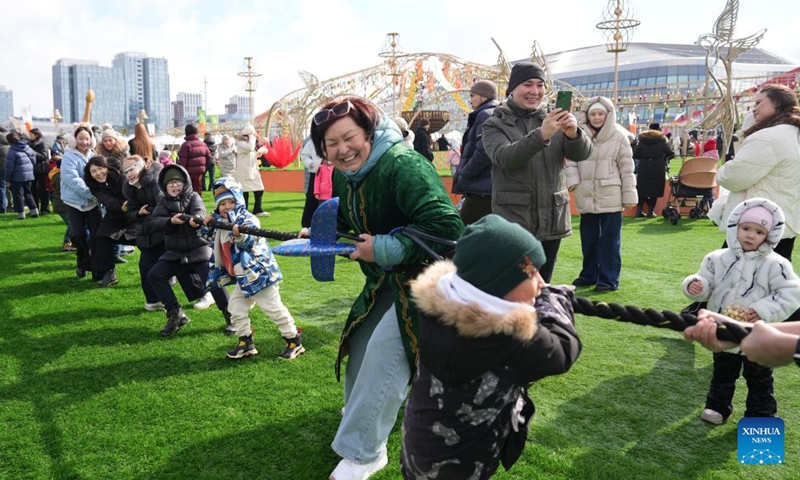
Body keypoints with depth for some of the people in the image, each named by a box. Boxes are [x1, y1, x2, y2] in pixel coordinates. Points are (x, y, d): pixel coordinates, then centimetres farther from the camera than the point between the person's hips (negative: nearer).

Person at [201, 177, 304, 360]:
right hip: (242, 277, 9)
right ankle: (245, 343, 23)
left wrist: (239, 236, -51)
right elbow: (211, 239, 23)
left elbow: (250, 242, -30)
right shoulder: (220, 221, 9)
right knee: (235, 309, 11)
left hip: (259, 273, -9)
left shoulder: (247, 219, -17)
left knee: (274, 308, -3)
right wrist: (206, 226, 4)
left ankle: (294, 340, 8)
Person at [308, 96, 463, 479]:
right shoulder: (343, 175, 2)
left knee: (383, 353, -15)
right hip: (385, 281, 9)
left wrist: (385, 249, -31)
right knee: (361, 347, 16)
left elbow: (445, 226, -34)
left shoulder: (402, 165, -27)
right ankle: (361, 418, 42)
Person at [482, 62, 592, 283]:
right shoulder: (496, 124, 0)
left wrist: (573, 134, -26)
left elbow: (582, 154, -2)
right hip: (513, 221, -4)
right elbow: (504, 157, -19)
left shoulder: (553, 120, 10)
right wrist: (541, 135, -34)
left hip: (551, 219, 4)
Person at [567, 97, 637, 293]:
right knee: (588, 238, 14)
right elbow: (571, 161, 8)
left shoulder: (618, 136, -2)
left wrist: (629, 196, -4)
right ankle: (589, 275, 28)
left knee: (609, 240, 1)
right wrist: (572, 181, -10)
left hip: (610, 197, -3)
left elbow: (626, 169, -2)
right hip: (587, 197, 3)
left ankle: (609, 280, 10)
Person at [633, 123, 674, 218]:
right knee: (655, 189, 3)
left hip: (644, 167, 2)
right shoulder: (662, 140, 3)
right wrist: (663, 158, 17)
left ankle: (639, 210, 10)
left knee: (642, 189, 11)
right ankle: (650, 212, 2)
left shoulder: (642, 140, 9)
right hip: (658, 168, -2)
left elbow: (635, 155, 3)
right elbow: (670, 153, -2)